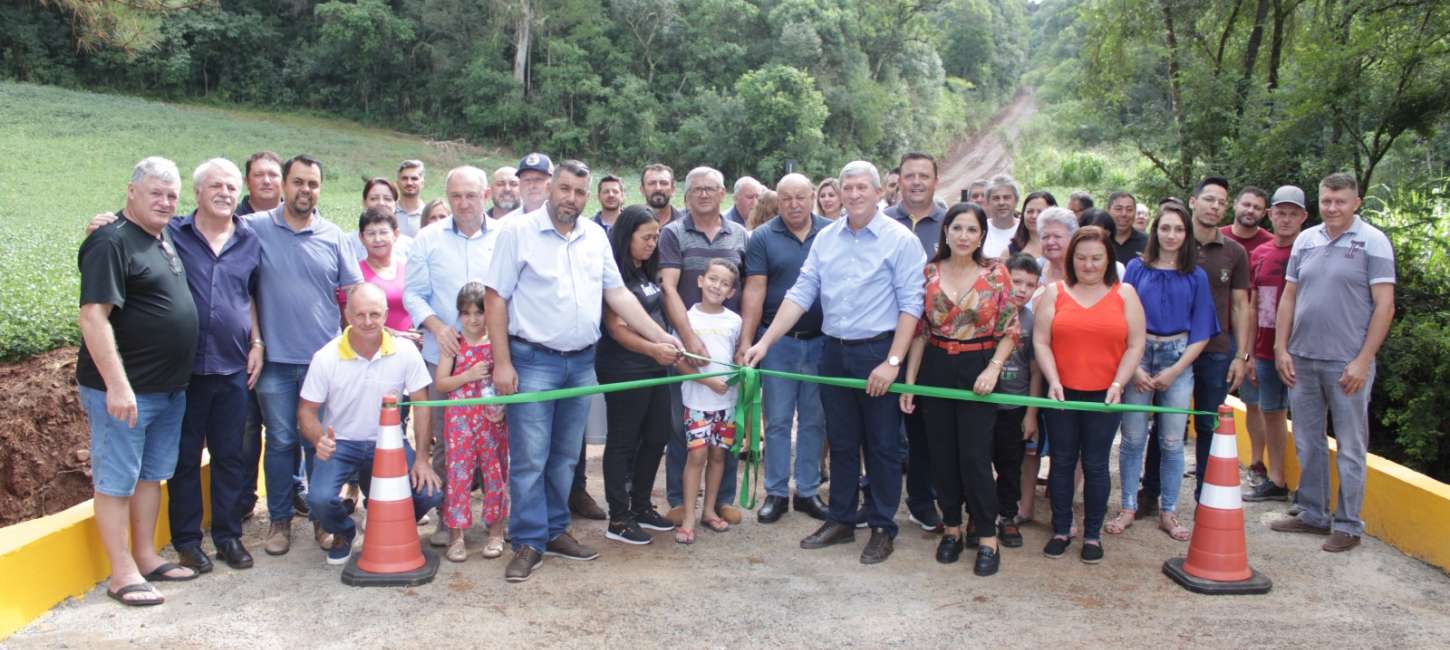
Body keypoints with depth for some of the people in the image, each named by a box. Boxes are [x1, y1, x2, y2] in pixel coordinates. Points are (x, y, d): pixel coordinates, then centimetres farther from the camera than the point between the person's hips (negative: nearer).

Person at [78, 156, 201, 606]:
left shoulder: (163, 238, 12)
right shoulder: (112, 242, -14)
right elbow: (93, 317, -20)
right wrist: (117, 385, -25)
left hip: (169, 387, 9)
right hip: (124, 390, -9)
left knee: (152, 474, 16)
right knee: (117, 480, 1)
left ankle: (146, 557, 26)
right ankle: (122, 574, 8)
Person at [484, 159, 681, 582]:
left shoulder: (595, 236, 11)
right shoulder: (518, 231, -3)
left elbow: (618, 294, 12)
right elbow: (495, 298, -6)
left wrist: (661, 337, 3)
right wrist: (502, 363, -12)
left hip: (581, 363, 5)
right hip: (533, 361, -5)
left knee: (565, 457, 13)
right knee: (529, 459, -3)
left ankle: (555, 531, 25)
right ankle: (529, 543, 7)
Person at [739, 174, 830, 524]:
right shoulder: (762, 238, -1)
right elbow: (754, 291, -6)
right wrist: (746, 341, -13)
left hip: (821, 340, 1)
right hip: (777, 340, -1)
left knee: (813, 420, 10)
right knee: (777, 420, 5)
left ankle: (809, 491, 21)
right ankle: (776, 492, 15)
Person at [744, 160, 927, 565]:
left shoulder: (900, 240, -8)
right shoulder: (825, 238, 7)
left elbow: (910, 304, -11)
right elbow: (801, 293, 5)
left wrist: (892, 362, -17)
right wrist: (765, 342, -3)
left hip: (878, 352, -5)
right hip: (834, 352, 5)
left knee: (882, 445, 5)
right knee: (841, 443, 14)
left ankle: (883, 528, 17)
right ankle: (841, 521, 26)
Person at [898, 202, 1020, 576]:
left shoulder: (996, 274, -3)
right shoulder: (929, 273, 2)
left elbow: (1010, 331, -1)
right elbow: (919, 331, 5)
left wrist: (993, 368, -15)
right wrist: (908, 380, 2)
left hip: (978, 369, -3)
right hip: (936, 369, 3)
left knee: (974, 456, -4)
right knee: (941, 453, 7)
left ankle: (988, 539, 8)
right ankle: (952, 528, 23)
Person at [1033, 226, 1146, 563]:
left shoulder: (1125, 294, 5)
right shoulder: (1054, 292, 4)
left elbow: (1135, 346, 2)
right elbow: (1041, 341, 0)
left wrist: (1117, 385, -8)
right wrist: (1053, 381, -11)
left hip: (1104, 395, -1)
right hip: (1061, 394, 1)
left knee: (1095, 465, 6)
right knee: (1062, 462, 9)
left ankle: (1093, 534, 17)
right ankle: (1061, 530, 20)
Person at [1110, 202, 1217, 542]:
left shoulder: (1196, 276, 5)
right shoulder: (1136, 268, 3)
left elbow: (1201, 333, 3)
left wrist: (1174, 371, -7)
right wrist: (1133, 367, -9)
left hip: (1178, 361, 1)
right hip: (1137, 357, -1)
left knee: (1172, 441, 4)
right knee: (1133, 438, 2)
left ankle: (1168, 512, 15)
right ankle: (1128, 508, 13)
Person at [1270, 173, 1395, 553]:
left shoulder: (1373, 242, -4)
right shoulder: (1305, 240, 9)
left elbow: (1384, 306, -7)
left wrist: (1363, 361, -12)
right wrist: (1281, 349, 5)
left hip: (1347, 363, -5)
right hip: (1302, 360, 5)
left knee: (1350, 447, 3)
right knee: (1308, 443, 12)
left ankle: (1348, 524, 13)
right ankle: (1313, 514, 24)